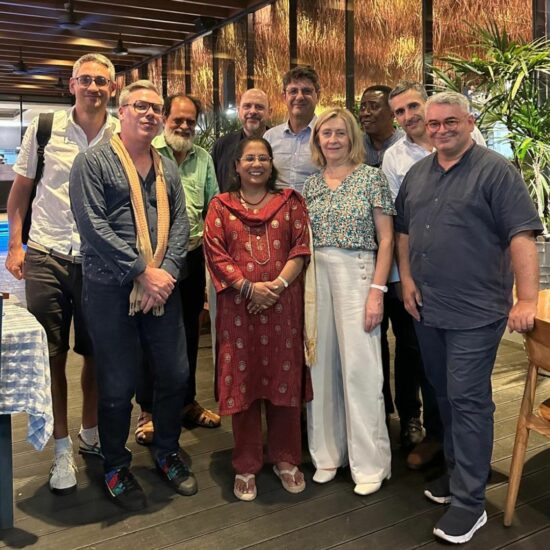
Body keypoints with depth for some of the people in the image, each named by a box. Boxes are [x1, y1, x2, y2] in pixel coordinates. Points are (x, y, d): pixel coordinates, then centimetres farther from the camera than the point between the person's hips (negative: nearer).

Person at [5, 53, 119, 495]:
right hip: (47, 258, 0)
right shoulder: (44, 129, 0)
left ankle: (91, 433, 32)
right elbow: (21, 188, 8)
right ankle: (62, 448, 18)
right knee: (51, 356, 3)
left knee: (98, 353, 10)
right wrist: (15, 245, 1)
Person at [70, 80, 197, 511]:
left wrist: (167, 270, -9)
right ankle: (116, 467, 26)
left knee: (176, 375, 10)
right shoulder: (94, 162, -3)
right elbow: (93, 226, -13)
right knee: (118, 385, 5)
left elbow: (180, 222, 7)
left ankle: (167, 453, 33)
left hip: (163, 287, 5)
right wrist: (143, 273, -16)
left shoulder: (168, 168, 14)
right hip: (111, 290, -5)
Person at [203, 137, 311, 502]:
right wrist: (249, 287, -12)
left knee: (284, 378, 6)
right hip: (238, 307, 0)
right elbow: (215, 253, -1)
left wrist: (278, 284, -13)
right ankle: (247, 465, 19)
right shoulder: (221, 205, 10)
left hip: (283, 306, 0)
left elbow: (301, 247, 1)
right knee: (242, 381, 5)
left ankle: (286, 459, 23)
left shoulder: (290, 201, 10)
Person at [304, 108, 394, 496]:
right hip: (315, 276, 4)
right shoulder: (311, 184, 12)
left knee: (359, 367, -2)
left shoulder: (372, 177, 0)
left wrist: (377, 291, -11)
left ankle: (370, 462, 12)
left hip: (356, 274, -4)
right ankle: (328, 452, 23)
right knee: (321, 364, 7)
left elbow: (386, 240, -4)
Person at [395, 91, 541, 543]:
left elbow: (522, 236, -15)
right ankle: (457, 470, 35)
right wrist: (407, 279, 6)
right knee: (445, 396, 17)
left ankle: (469, 501, 8)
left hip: (475, 312, -6)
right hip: (427, 308, 6)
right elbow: (403, 230, 17)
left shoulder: (495, 170, -8)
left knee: (468, 400, -3)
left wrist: (527, 300, -22)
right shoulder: (417, 174, 11)